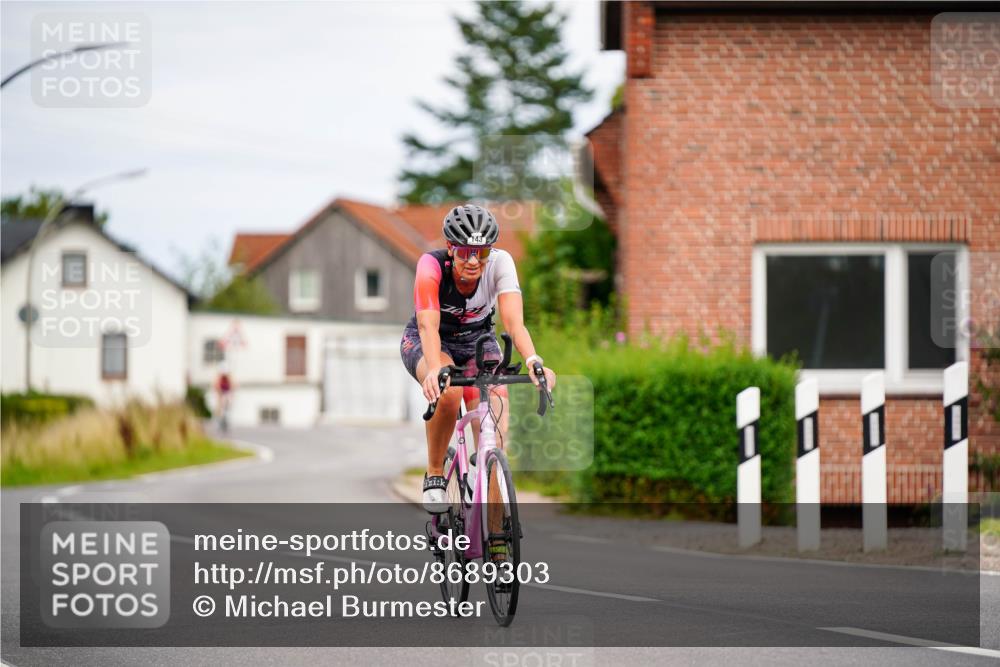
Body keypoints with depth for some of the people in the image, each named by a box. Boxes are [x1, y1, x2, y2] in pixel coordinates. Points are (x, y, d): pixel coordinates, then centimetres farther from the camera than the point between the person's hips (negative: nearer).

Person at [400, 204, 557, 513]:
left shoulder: (500, 262, -25)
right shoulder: (431, 265, -30)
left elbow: (514, 321, -36)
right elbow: (428, 325, -41)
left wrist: (533, 360, -56)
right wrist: (435, 369, -60)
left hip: (478, 342, 2)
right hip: (426, 342, -2)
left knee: (494, 437, -17)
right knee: (448, 390, -37)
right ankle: (435, 476, -15)